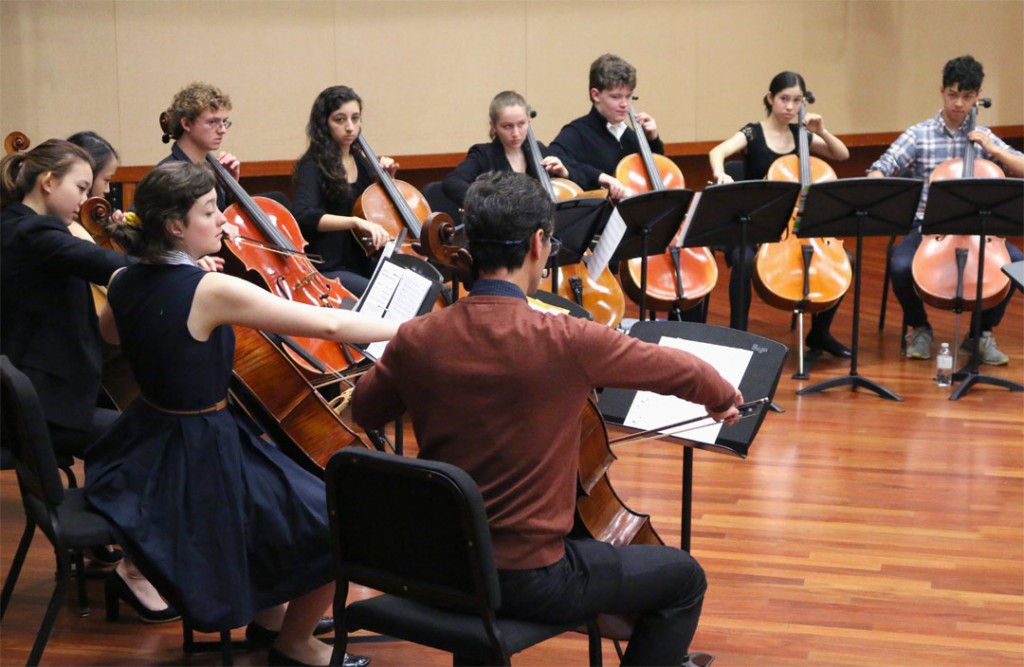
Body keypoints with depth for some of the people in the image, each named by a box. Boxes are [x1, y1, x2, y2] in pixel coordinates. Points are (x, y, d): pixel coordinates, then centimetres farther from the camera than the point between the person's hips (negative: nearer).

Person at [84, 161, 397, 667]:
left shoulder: (124, 284, -2)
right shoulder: (212, 291, -25)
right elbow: (328, 325, -24)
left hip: (145, 457, 9)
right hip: (202, 460, -9)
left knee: (283, 473, 32)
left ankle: (266, 610, 39)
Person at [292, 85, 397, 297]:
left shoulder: (359, 161, 12)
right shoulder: (314, 166, -8)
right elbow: (305, 217, -26)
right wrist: (356, 221, -36)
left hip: (363, 264, 7)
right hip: (329, 270, -7)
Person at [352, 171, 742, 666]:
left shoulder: (415, 339, -8)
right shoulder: (567, 341, -20)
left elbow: (364, 413, 12)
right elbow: (685, 372, -4)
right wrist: (723, 399, 17)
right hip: (526, 579, -5)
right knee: (683, 578, 16)